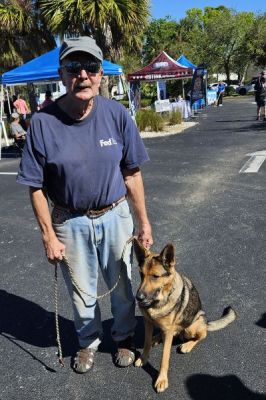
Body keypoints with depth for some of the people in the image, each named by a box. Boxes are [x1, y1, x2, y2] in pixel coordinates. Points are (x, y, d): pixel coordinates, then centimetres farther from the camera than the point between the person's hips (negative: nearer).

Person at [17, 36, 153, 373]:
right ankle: (89, 341, 48)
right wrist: (49, 236, -8)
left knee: (122, 286, 18)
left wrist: (143, 222, 0)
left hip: (114, 217, 1)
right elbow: (36, 187, -8)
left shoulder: (116, 115, -11)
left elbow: (132, 174, -4)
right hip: (70, 222, 0)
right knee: (81, 291, 19)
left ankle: (124, 338, 47)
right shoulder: (43, 122, -15)